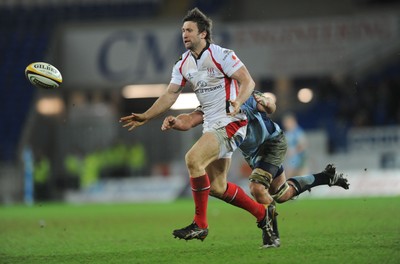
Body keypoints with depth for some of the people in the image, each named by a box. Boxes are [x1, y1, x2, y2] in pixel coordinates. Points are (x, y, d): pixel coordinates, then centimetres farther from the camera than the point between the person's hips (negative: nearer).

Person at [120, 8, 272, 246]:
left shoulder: (221, 55, -12)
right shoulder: (183, 65, 9)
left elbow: (248, 81, -16)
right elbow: (170, 95, 10)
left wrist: (237, 102, -35)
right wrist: (145, 117, 2)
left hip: (231, 123, -8)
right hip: (211, 125, 8)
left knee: (193, 158, -25)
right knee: (217, 188, 7)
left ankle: (200, 224, -17)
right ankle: (261, 213, 28)